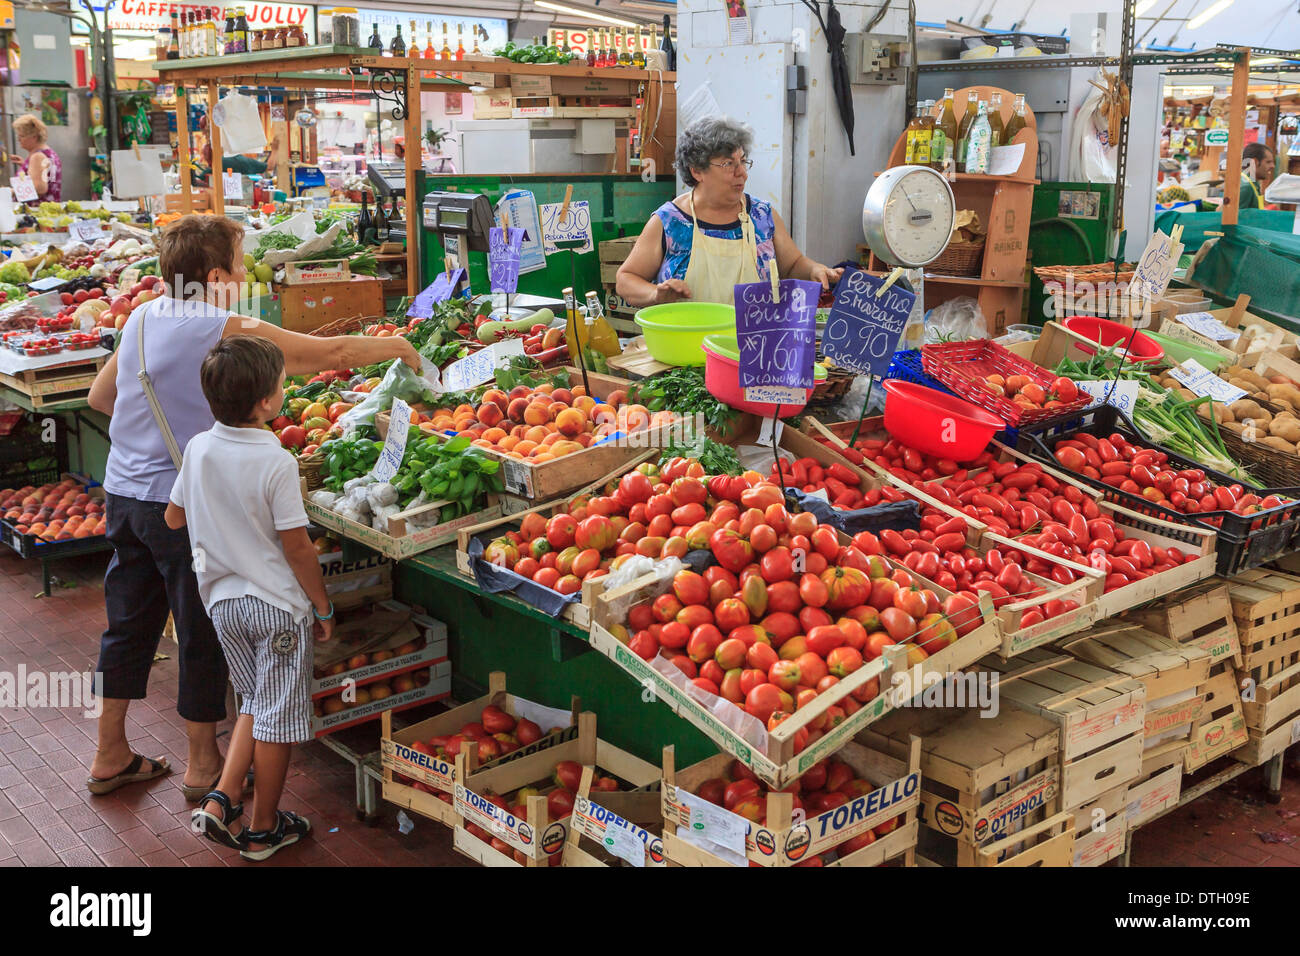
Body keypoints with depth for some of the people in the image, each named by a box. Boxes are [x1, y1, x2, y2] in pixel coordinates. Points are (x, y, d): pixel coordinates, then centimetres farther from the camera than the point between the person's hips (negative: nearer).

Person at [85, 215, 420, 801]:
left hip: (123, 491, 7)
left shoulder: (142, 317, 4)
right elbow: (333, 353, -13)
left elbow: (99, 396, 16)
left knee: (129, 624, 17)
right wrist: (397, 347, 3)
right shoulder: (228, 332, -17)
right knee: (203, 632, 8)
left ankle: (110, 756, 29)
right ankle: (203, 764, 21)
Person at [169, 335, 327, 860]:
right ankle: (263, 830, 19)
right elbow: (296, 546, -16)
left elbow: (173, 517, 10)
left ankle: (221, 800, 12)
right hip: (277, 605, -6)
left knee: (256, 703, 23)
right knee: (277, 717, 8)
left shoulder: (199, 448, -3)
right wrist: (324, 606, -4)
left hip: (223, 600, 6)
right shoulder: (276, 462, -20)